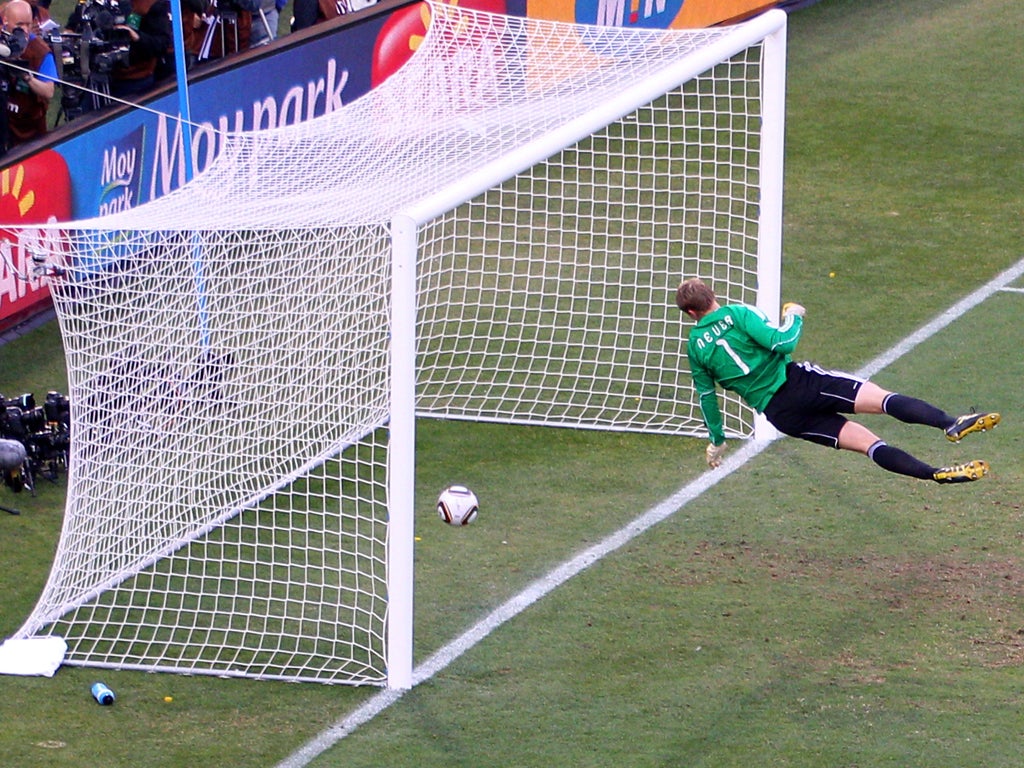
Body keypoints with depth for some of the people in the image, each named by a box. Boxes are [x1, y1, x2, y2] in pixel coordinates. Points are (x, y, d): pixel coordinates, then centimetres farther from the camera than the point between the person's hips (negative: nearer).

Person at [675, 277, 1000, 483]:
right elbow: (782, 343, -12)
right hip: (796, 382, -4)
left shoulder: (696, 346, 10)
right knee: (880, 397, -13)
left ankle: (935, 473, -17)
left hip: (776, 413, 4)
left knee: (865, 441, -1)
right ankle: (951, 424, -35)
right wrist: (794, 318, 8)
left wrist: (716, 441, 30)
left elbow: (706, 395, 17)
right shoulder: (737, 314, -1)